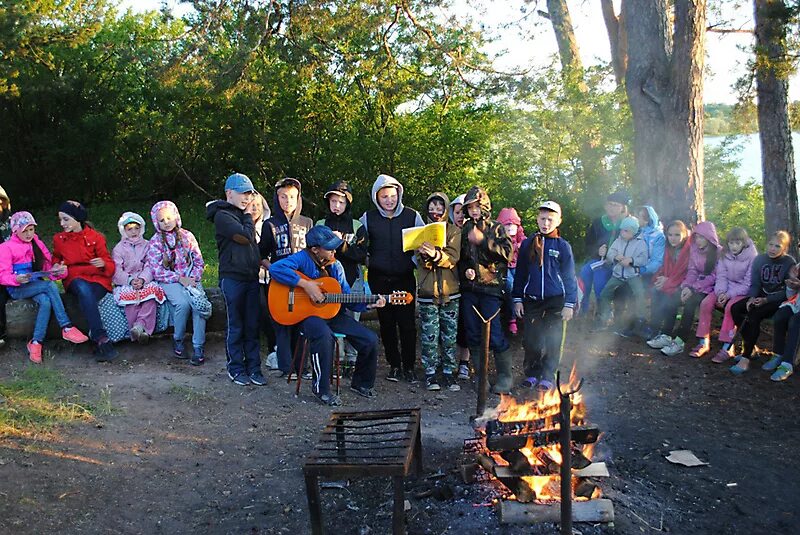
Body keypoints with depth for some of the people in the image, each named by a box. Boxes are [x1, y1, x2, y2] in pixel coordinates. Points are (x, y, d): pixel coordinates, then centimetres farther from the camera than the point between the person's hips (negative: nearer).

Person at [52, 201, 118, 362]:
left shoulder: (96, 237, 4)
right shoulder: (59, 239, 12)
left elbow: (110, 266, 4)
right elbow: (56, 261, 29)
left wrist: (103, 264, -19)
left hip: (97, 280, -1)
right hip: (75, 280, 1)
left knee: (86, 299, -36)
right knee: (83, 289, -36)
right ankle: (103, 340, -45)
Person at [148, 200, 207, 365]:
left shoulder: (187, 236, 11)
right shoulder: (155, 241, 5)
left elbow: (199, 261, 10)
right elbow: (157, 271, -2)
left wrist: (194, 278, -9)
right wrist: (180, 279, -14)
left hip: (191, 279, 2)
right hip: (169, 281, -2)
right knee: (183, 303, -32)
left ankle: (199, 348, -25)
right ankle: (178, 341, -8)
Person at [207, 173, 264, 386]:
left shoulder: (243, 215, 20)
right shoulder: (222, 215, -6)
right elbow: (246, 236, -17)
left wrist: (261, 261, 8)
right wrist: (249, 217, -1)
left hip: (251, 276, 7)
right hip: (233, 278, -7)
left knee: (252, 325, 7)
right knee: (236, 326, 1)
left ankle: (253, 367, 13)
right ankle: (236, 368, 11)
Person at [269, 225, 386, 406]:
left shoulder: (335, 266, 8)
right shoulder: (303, 259, -11)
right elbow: (275, 269, -30)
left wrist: (369, 304, -5)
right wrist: (306, 284, -28)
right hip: (307, 313, -6)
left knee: (370, 340, -5)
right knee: (324, 336, -40)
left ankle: (361, 383, 21)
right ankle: (321, 389, -18)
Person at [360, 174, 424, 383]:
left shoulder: (412, 216, 1)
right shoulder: (368, 218, 4)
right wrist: (367, 263, 2)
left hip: (405, 278, -1)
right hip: (379, 280, 1)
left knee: (407, 324, -3)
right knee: (386, 324, 7)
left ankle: (409, 366, 10)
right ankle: (394, 365, 19)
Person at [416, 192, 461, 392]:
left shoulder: (454, 231, 4)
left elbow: (453, 258, -12)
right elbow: (421, 262, -4)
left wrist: (435, 254, -31)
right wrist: (425, 255, -28)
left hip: (450, 292, 0)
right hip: (427, 291, 0)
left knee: (449, 334, 5)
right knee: (429, 335, 0)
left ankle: (448, 372, 15)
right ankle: (430, 372, 11)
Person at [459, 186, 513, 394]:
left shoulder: (497, 228, 2)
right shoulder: (465, 230, 13)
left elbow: (507, 253, -12)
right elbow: (459, 258, 19)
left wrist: (483, 240, -17)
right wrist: (465, 270, 0)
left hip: (491, 288, -4)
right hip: (469, 289, 4)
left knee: (495, 335, -6)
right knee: (473, 335, 7)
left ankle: (505, 375, 8)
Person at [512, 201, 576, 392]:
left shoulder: (563, 246, -1)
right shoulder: (528, 244, 5)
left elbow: (569, 276, 0)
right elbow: (520, 273, 9)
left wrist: (570, 304, -4)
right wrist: (517, 299, 5)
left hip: (556, 301, -2)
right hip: (531, 300, 2)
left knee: (553, 341, 3)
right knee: (531, 340, 3)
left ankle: (547, 377, 16)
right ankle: (532, 374, 20)